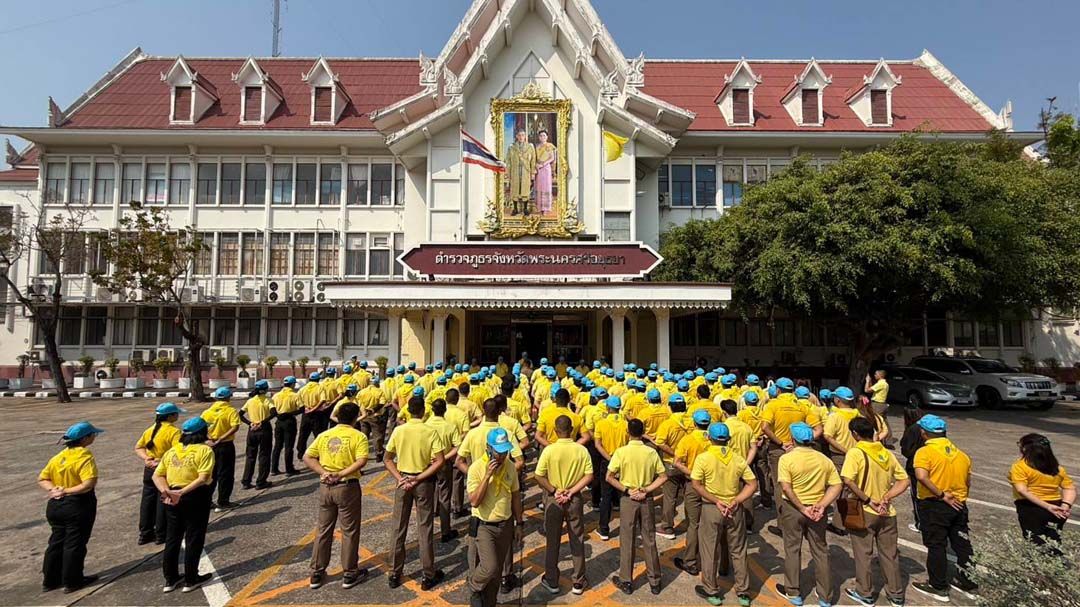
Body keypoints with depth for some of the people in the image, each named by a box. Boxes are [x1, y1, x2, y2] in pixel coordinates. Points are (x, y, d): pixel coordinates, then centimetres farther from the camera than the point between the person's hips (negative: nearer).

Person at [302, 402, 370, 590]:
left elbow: (307, 457, 0)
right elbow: (361, 461, -23)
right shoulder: (358, 436, -10)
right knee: (349, 531, 10)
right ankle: (350, 574, 21)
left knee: (323, 530, 18)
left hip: (325, 486, 4)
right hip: (348, 487, -4)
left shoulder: (324, 435, 5)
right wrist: (341, 474, -19)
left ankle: (316, 574, 28)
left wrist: (324, 473, -8)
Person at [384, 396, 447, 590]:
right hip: (424, 482, -2)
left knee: (399, 528, 15)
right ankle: (428, 576, 19)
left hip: (403, 481, 2)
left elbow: (387, 459, 0)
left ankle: (395, 574, 26)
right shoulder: (431, 432, -13)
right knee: (425, 528, 8)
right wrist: (418, 478, -14)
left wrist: (400, 478, -5)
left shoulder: (398, 430, -5)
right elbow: (439, 462, -17)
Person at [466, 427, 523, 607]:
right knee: (489, 568, -14)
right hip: (483, 526, -5)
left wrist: (519, 522, 12)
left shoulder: (510, 467, -3)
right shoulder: (476, 468, -18)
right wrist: (488, 475, -29)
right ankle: (475, 591, 17)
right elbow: (474, 501, -22)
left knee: (497, 570, 15)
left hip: (505, 525, 5)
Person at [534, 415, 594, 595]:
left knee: (553, 541, 14)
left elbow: (538, 476, -17)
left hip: (553, 500, -1)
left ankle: (551, 582, 27)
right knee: (577, 541, 15)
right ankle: (578, 582, 26)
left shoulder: (549, 450, -17)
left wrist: (554, 491, -10)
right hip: (574, 500, 1)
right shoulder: (582, 450, -10)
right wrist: (571, 491, -11)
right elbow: (589, 476, -11)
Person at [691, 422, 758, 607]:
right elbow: (753, 484, -4)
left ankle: (711, 591, 23)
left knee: (710, 550, 12)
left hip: (711, 509, -3)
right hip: (735, 509, 3)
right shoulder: (738, 458, -4)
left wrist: (716, 501, -13)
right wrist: (736, 501, -10)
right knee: (738, 551, 18)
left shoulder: (703, 458, -13)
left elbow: (696, 484, -16)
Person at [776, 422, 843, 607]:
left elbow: (786, 488, -21)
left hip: (792, 508, -3)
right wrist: (822, 505, -11)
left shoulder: (787, 458, -14)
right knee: (820, 551, 17)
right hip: (817, 509, 3)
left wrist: (802, 508, -13)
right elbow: (836, 486, -5)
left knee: (792, 550, 12)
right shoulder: (824, 459, -1)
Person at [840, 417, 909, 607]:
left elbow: (848, 481, -27)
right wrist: (887, 497, -5)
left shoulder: (855, 452, -16)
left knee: (863, 554, 11)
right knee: (889, 554, 19)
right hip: (887, 513, 5)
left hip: (865, 512, -5)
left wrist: (868, 501, -16)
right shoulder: (887, 453, 2)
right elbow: (905, 481, 4)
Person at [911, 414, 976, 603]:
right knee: (962, 544, 17)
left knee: (936, 545, 4)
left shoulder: (925, 451, -14)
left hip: (934, 505, -6)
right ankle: (967, 582, 31)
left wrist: (941, 495, -19)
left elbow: (921, 476, -29)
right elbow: (968, 482, 16)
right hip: (958, 505, 7)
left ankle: (938, 587, 14)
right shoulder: (961, 454, 8)